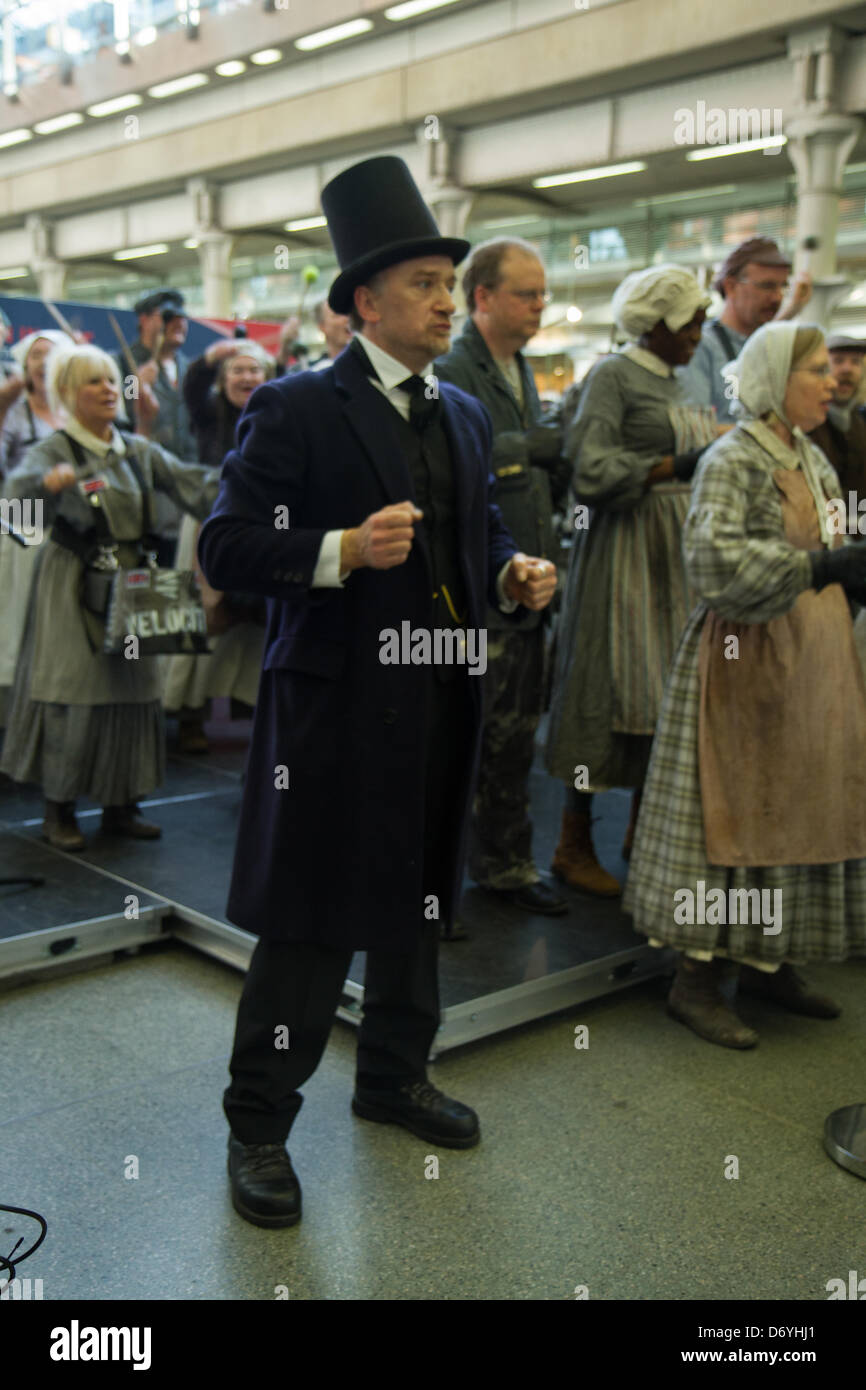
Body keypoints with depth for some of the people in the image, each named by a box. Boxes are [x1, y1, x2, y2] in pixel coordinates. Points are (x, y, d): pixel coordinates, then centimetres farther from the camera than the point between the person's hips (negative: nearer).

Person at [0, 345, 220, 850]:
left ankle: (121, 805, 19)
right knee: (73, 695, -5)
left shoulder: (138, 450, 10)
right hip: (74, 589, -5)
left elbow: (190, 480, 4)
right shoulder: (55, 450, -6)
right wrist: (49, 481, -48)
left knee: (133, 691, 6)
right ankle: (59, 810, 10)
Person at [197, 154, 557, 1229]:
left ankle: (395, 1077, 39)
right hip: (334, 708, -7)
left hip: (441, 706, 7)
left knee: (417, 903, 19)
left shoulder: (464, 416, 14)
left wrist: (513, 577, 1)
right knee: (308, 925, 0)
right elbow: (225, 549, -13)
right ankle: (258, 1125, 19)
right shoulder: (295, 409, -8)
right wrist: (343, 551, -27)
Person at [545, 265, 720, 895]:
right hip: (623, 553, -8)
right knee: (608, 687, -5)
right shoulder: (613, 374, -8)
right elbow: (593, 468, -20)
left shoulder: (675, 380, 18)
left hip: (676, 551, 8)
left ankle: (642, 830, 20)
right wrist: (677, 464, -20)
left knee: (666, 688, 8)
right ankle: (575, 846, 6)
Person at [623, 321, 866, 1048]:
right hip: (747, 661, -8)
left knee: (798, 810, 11)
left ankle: (769, 962, 24)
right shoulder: (733, 460, -11)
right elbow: (714, 560, -25)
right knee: (733, 812, -4)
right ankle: (699, 980, 7)